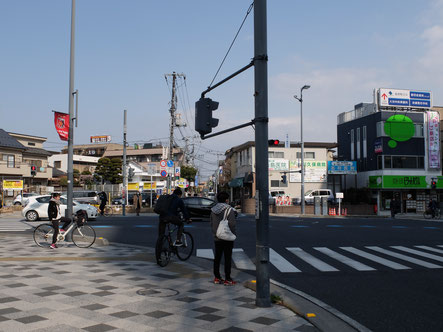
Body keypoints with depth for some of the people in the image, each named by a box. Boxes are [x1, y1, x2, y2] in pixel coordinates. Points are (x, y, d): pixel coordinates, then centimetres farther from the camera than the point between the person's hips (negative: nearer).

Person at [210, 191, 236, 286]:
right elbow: (232, 224, -18)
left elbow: (211, 224, 12)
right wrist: (233, 235, -6)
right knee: (228, 258, 0)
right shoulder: (229, 209, -13)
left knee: (217, 258, 13)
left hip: (217, 238, 6)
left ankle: (217, 277, 19)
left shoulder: (213, 210, 6)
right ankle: (227, 279, 2)